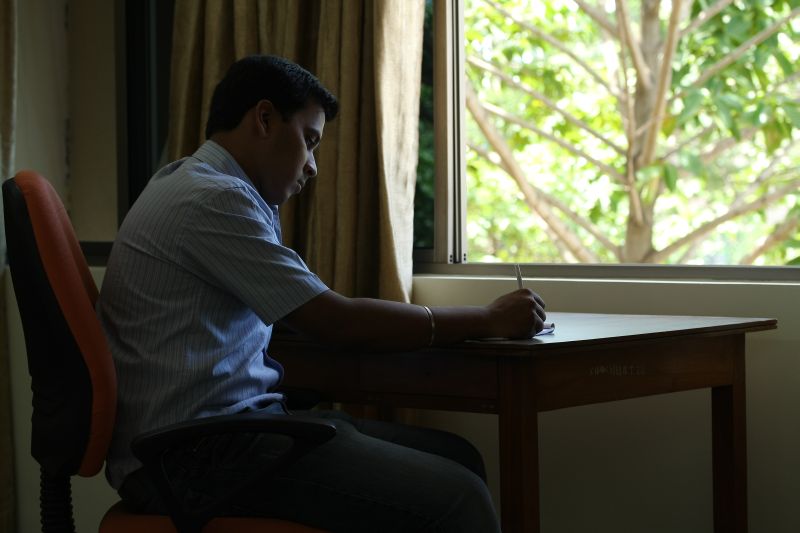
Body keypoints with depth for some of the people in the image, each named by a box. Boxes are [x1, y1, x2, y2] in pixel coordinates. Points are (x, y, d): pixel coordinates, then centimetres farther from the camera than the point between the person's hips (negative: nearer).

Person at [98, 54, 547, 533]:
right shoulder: (212, 199, -13)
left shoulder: (197, 186, 20)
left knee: (458, 459, 4)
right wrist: (488, 321, -8)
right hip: (194, 453, -11)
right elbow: (338, 324, -15)